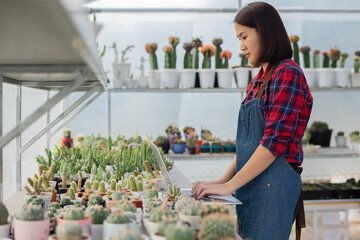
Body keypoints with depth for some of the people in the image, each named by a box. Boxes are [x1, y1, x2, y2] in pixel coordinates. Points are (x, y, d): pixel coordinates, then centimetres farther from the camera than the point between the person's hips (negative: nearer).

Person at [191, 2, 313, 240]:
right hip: (251, 187, 8)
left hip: (272, 188, -8)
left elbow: (275, 142, -18)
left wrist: (229, 186, -16)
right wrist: (222, 181, 10)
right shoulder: (256, 83, 16)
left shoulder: (287, 73, -10)